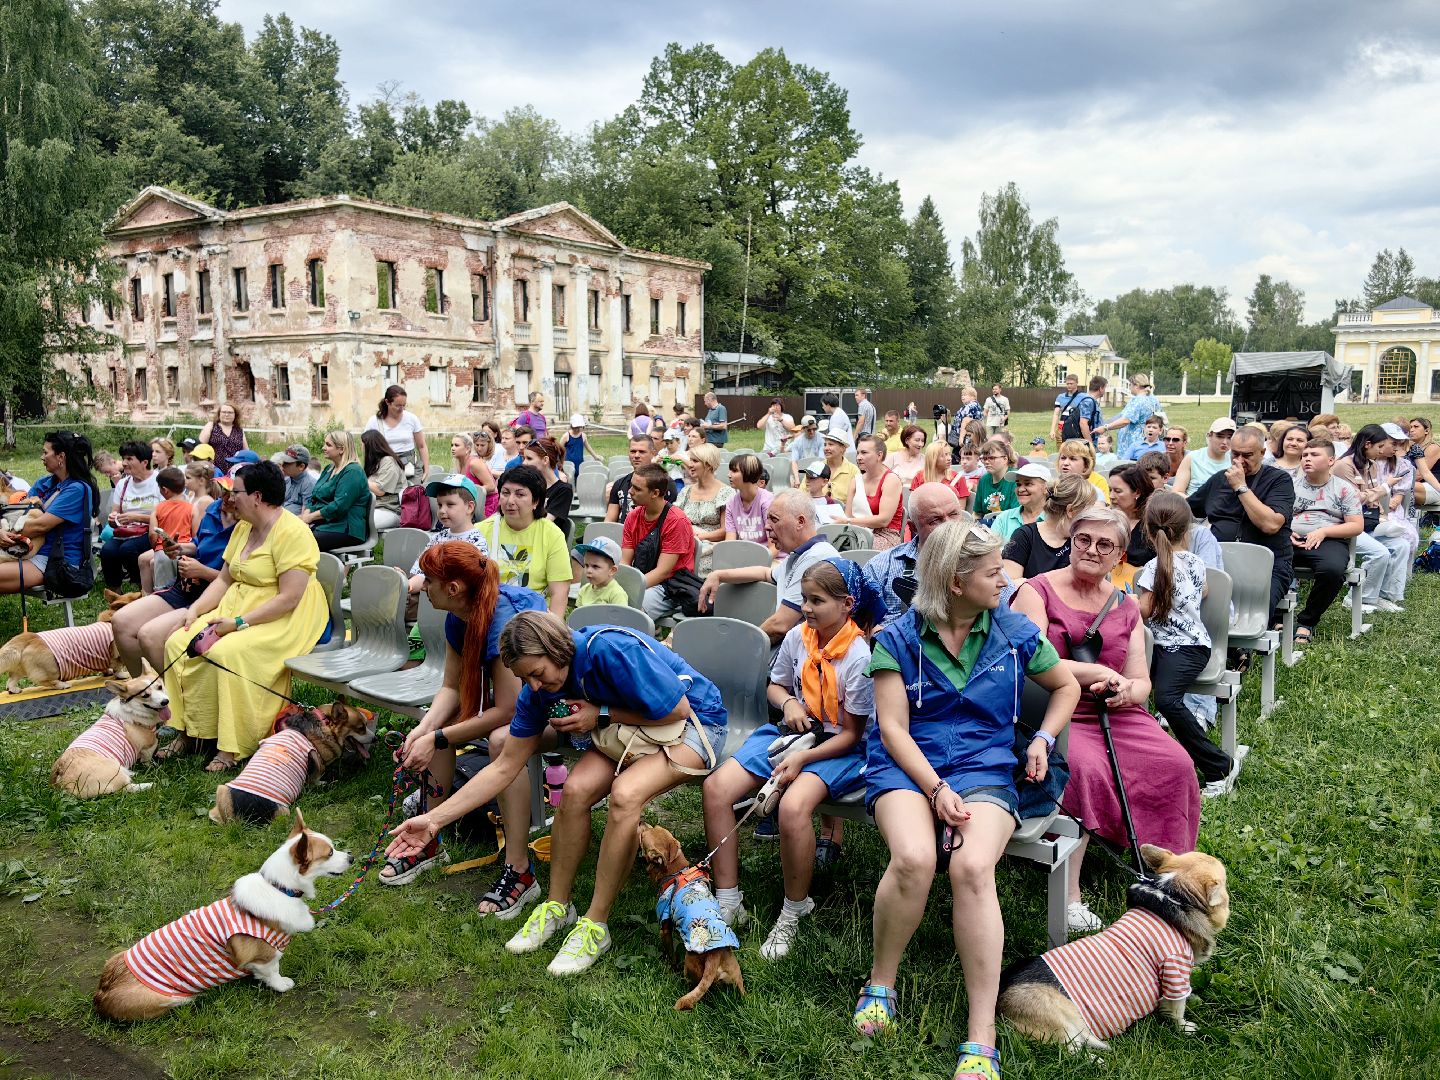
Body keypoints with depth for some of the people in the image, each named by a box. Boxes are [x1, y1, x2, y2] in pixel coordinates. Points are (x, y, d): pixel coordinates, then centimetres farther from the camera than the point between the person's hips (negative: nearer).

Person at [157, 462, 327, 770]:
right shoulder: (243, 528, 13)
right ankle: (188, 732, 0)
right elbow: (223, 579, 17)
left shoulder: (291, 533, -17)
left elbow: (289, 598, -22)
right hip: (238, 607, 9)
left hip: (282, 620, -9)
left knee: (225, 653, -31)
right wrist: (195, 609, 0)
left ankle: (231, 749, -21)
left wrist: (239, 623, -24)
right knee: (178, 643, -9)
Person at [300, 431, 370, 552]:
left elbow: (339, 506, -19)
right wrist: (306, 514, -2)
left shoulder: (353, 472, -11)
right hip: (323, 523, 9)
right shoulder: (329, 469, 21)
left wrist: (311, 517, -14)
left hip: (347, 530, -9)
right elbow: (313, 497, 19)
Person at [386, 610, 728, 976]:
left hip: (695, 720, -6)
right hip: (627, 726, 6)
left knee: (625, 793, -31)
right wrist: (434, 819, -6)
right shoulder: (538, 690, -10)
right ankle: (557, 906, 1)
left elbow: (678, 710, -23)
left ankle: (595, 925, -15)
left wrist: (601, 715, -22)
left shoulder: (612, 651, -33)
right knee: (576, 789, -20)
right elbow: (504, 768, -3)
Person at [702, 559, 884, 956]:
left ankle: (793, 913, -9)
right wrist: (788, 703, -6)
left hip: (837, 747, -6)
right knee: (716, 787, -15)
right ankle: (728, 903, -4)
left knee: (793, 806, -35)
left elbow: (851, 734, -11)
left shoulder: (859, 657, -15)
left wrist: (802, 758, -21)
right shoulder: (798, 637, 1)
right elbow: (775, 685, 18)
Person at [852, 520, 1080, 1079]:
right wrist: (936, 788, -17)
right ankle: (880, 984, -5)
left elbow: (1067, 685, 23)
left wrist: (1044, 737, 6)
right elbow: (892, 726, -5)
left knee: (973, 867, -31)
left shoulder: (1015, 632, 6)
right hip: (906, 765, -1)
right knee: (914, 859, -33)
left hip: (985, 766, 1)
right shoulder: (900, 637, -1)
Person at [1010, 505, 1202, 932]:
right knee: (1086, 767, -34)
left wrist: (1127, 691, -11)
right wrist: (1097, 672, -12)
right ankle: (1069, 894, -25)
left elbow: (1141, 682, 13)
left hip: (1114, 714, 6)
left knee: (1176, 764, -19)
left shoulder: (1125, 606, 17)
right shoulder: (1037, 592, 0)